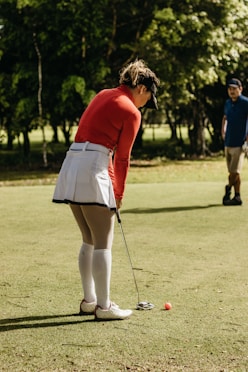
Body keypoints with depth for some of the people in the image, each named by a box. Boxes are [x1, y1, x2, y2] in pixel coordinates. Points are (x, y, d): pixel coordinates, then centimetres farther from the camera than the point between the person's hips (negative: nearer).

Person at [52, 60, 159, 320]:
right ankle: (104, 306, 2)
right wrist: (119, 193, 13)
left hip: (71, 164, 9)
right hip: (93, 170, -8)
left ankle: (89, 300, 22)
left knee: (89, 241, 16)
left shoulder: (103, 95, 18)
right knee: (103, 243, -2)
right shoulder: (131, 112, -4)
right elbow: (122, 158, -1)